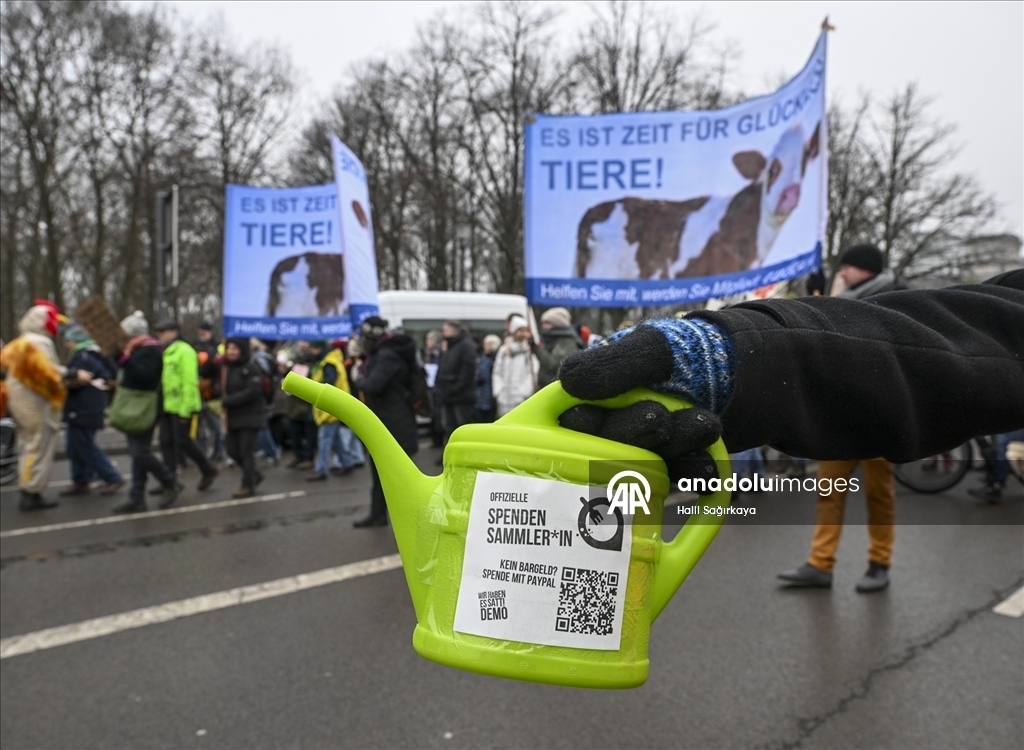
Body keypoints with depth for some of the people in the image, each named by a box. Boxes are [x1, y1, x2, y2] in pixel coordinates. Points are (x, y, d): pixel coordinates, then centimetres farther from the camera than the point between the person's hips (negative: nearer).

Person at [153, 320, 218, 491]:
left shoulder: (184, 351, -12)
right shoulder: (165, 352, 15)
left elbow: (190, 382, -17)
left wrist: (185, 409, -20)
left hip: (181, 406, -8)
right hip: (167, 405, 8)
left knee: (182, 441, -3)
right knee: (166, 442, 6)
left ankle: (208, 471, 13)